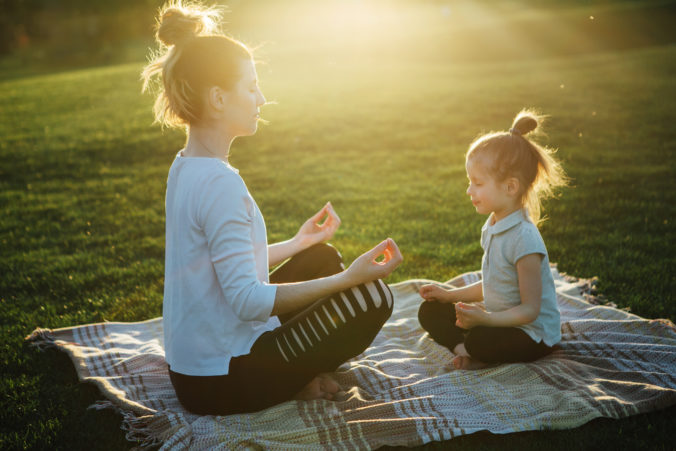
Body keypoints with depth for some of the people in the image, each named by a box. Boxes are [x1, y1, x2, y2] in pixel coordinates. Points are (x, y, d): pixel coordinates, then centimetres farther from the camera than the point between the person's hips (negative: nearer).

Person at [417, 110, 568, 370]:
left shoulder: (524, 238, -25)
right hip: (499, 319, 9)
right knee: (430, 312, 4)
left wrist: (486, 319, -34)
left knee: (480, 340, -38)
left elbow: (530, 309, -23)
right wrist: (449, 295, 16)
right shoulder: (492, 228, 4)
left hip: (533, 335, -9)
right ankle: (463, 349, -17)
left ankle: (474, 352, -5)